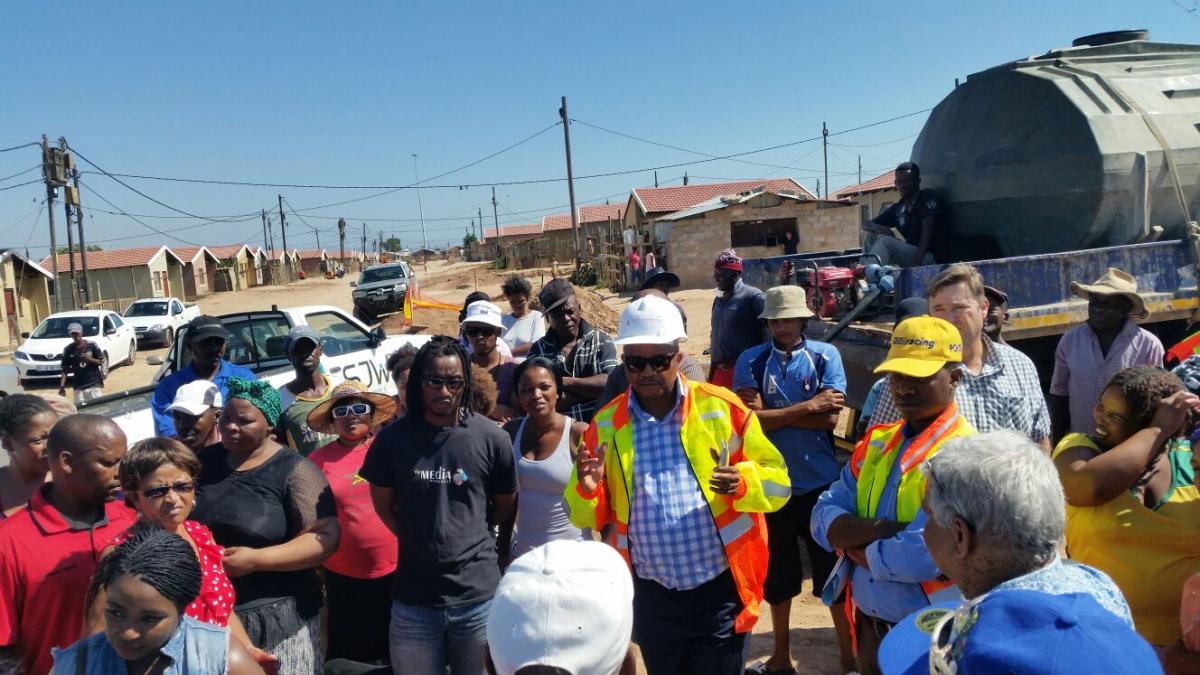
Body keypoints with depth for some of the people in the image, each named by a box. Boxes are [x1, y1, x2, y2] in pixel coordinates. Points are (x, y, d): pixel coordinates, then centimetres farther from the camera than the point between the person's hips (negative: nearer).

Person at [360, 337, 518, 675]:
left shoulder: (491, 438, -7)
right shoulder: (393, 438, -5)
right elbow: (383, 505, 7)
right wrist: (421, 542, 5)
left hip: (479, 595, -1)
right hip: (413, 598, 1)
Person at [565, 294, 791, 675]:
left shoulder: (721, 408, -7)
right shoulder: (605, 425, -1)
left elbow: (777, 481, -5)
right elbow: (587, 516, 5)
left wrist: (741, 482, -25)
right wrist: (587, 489, -18)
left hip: (719, 590, -2)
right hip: (651, 596, 3)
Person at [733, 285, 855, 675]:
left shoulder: (825, 356, -5)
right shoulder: (751, 361, -3)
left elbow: (830, 418, -15)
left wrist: (772, 414, -14)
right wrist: (807, 407, -17)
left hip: (820, 484, -1)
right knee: (776, 575, 17)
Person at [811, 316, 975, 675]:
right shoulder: (876, 442, 3)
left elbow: (919, 558, -29)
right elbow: (823, 518, -3)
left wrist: (854, 544, -12)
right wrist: (880, 529, -20)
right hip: (869, 625, 6)